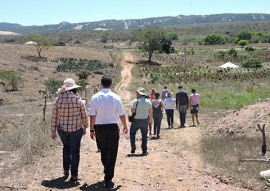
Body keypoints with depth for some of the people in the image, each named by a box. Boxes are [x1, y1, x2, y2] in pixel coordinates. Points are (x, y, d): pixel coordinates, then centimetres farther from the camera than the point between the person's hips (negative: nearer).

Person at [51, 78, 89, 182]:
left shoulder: (58, 100, -6)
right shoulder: (78, 100, -12)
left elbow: (54, 117, -1)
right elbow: (84, 116, -4)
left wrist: (53, 131, 8)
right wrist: (85, 127, 12)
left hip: (62, 129, 2)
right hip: (76, 129, -2)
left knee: (66, 147, 26)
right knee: (74, 151, 10)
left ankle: (66, 170, 25)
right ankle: (74, 175, 13)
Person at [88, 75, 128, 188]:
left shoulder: (95, 97, -5)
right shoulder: (115, 97, -7)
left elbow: (92, 116, -5)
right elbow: (121, 115, -5)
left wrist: (92, 129, 5)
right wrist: (125, 126, 12)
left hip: (99, 128, 2)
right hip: (113, 128, -2)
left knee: (103, 153, 20)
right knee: (112, 154, 7)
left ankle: (107, 173, 39)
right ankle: (108, 179, 5)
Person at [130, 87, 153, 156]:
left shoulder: (135, 101, -11)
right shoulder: (148, 101, 2)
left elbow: (132, 110, -17)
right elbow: (150, 112, 7)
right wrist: (151, 119, 20)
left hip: (136, 120, -3)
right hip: (145, 120, 3)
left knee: (132, 133, 18)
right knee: (144, 135, 11)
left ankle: (133, 147, 5)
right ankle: (144, 151, 10)